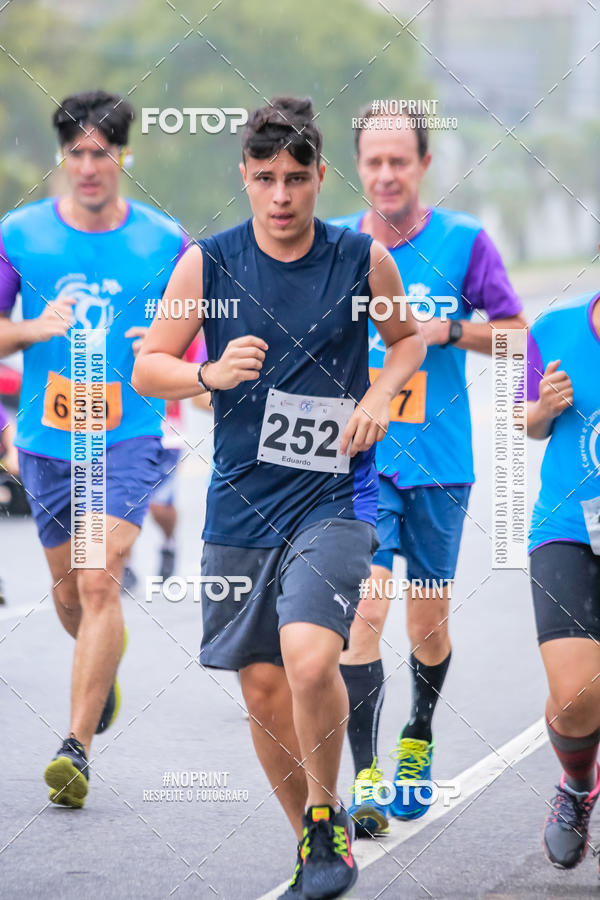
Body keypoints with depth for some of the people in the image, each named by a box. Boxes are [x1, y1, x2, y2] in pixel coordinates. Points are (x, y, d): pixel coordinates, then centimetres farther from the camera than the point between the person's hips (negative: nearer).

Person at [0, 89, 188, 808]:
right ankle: (104, 664, 50)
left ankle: (77, 747, -17)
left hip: (129, 436, -3)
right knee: (67, 588, 15)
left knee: (100, 582, -17)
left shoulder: (164, 242, -1)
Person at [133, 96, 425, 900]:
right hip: (240, 502, 3)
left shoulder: (365, 261, -3)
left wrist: (380, 397, -3)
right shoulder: (207, 264, -2)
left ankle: (327, 814, 1)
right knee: (262, 685, 8)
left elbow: (410, 336, 16)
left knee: (310, 658, -23)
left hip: (334, 496, -2)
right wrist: (209, 375, -18)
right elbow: (147, 367, 2)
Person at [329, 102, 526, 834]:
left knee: (427, 623, 11)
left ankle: (419, 739, 39)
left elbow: (513, 330, 2)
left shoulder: (462, 241, -2)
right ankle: (365, 778, -12)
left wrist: (448, 331, -13)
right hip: (358, 458, -1)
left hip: (438, 461, 1)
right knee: (365, 609, -15)